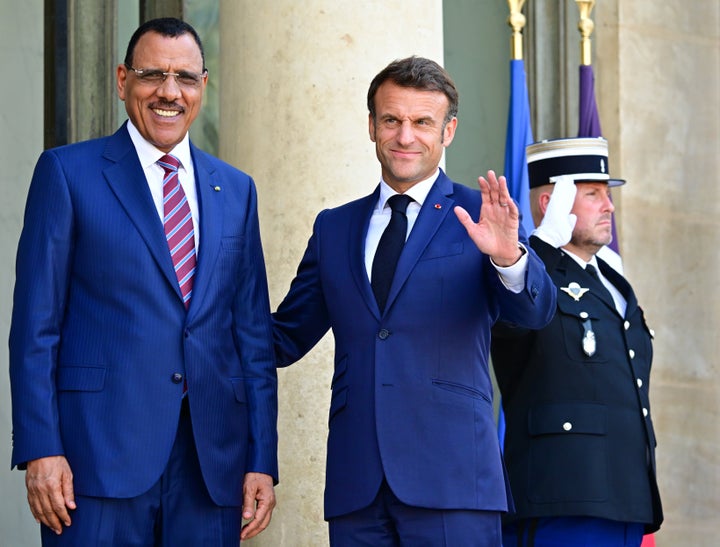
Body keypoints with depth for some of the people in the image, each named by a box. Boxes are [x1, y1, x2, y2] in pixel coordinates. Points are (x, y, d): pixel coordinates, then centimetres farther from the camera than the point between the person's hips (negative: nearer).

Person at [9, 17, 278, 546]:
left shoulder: (236, 190, 15)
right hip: (101, 454, -4)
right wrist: (40, 450, -10)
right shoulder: (67, 172, 3)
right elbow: (35, 325, -1)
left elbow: (254, 335, 14)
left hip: (212, 462, 4)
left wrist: (263, 461, 7)